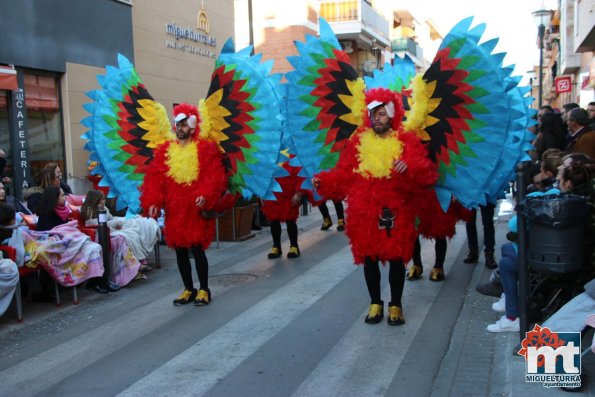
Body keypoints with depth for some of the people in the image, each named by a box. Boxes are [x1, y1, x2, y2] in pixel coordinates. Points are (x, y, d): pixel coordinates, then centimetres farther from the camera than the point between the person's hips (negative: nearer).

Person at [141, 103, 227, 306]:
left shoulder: (206, 148, -2)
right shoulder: (164, 150, 9)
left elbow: (214, 176, -11)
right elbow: (155, 178, 3)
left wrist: (206, 196, -25)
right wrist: (152, 202, -8)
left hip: (196, 208, -4)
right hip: (174, 209, 5)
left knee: (197, 249, -3)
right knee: (180, 250, 10)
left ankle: (204, 290, 14)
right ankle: (188, 289, 25)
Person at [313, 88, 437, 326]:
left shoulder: (407, 141, 1)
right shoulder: (358, 141, 7)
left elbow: (426, 174, -8)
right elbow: (344, 175, 5)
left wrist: (410, 168, -28)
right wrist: (323, 182, -8)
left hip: (396, 212, -2)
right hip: (364, 211, 2)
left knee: (396, 258, 5)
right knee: (369, 257, 8)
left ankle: (395, 305, 22)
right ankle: (375, 303, 25)